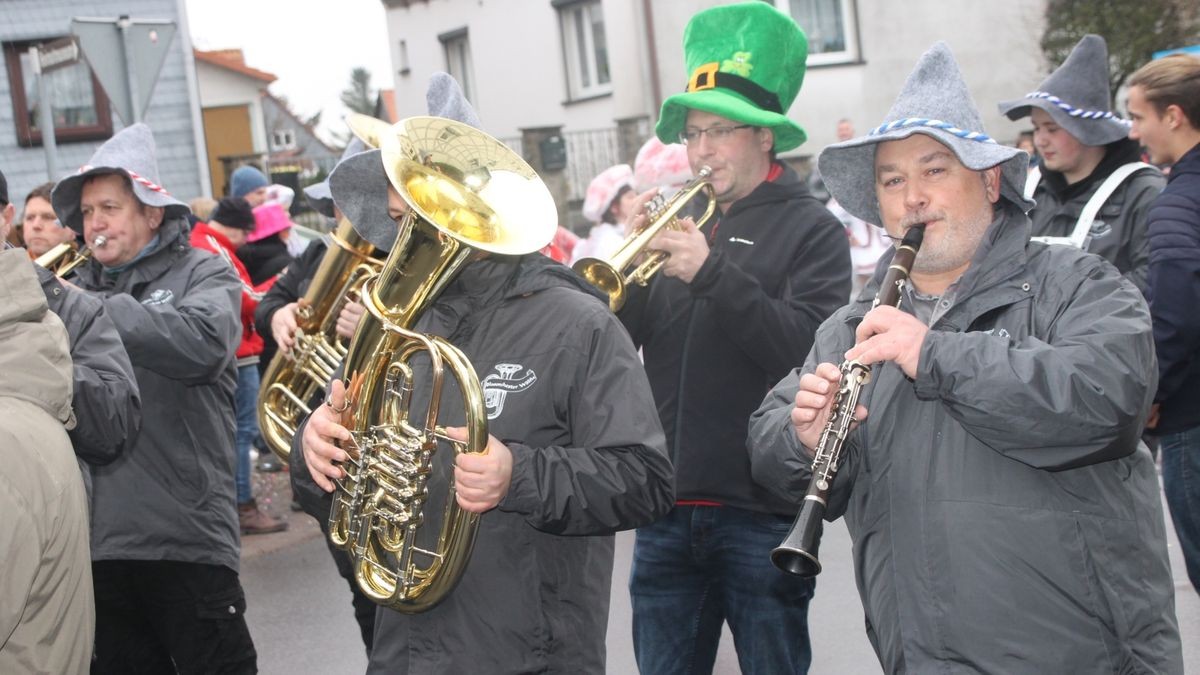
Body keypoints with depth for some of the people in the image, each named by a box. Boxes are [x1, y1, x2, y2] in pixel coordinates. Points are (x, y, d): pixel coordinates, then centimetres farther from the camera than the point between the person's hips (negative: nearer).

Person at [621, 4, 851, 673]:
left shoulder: (810, 229, -1)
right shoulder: (680, 220, 12)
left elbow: (807, 348, -17)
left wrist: (713, 272, -23)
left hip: (761, 509, -5)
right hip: (667, 505, 5)